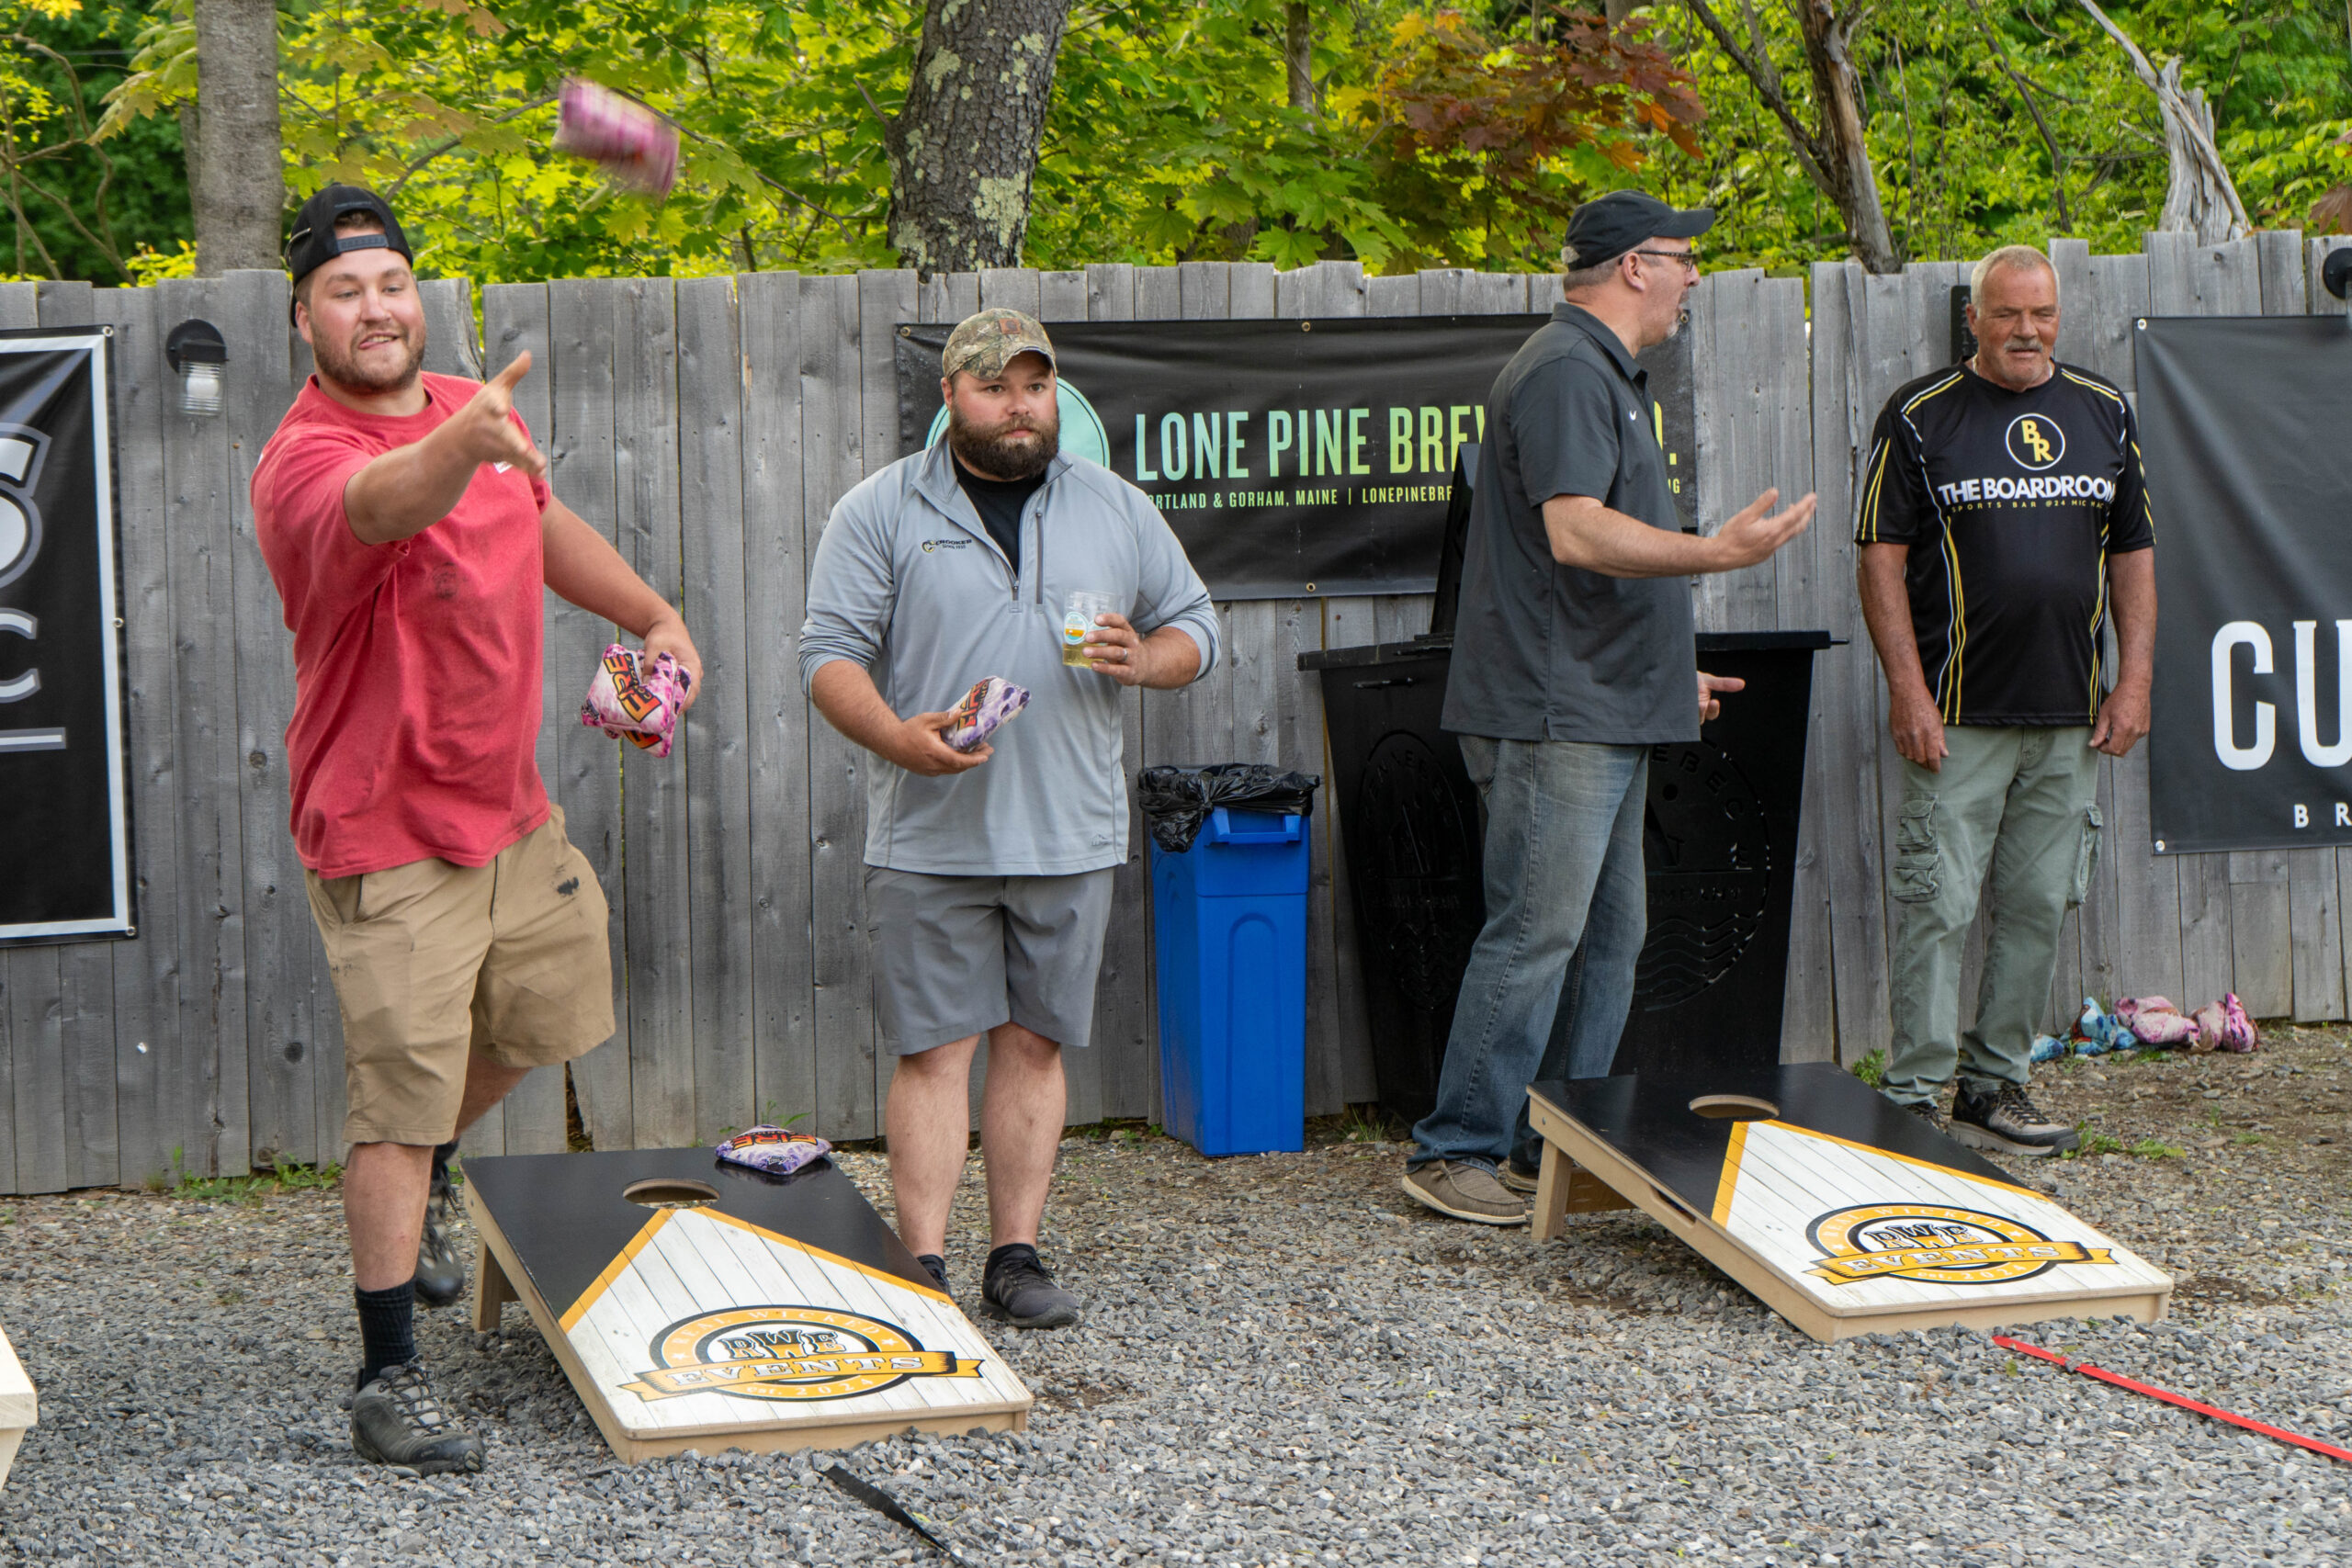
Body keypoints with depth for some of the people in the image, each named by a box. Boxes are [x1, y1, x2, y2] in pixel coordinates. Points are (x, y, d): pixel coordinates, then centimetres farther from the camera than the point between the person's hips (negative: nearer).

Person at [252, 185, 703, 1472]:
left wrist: (653, 615, 18)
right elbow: (382, 502, -48)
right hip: (390, 844, -8)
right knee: (402, 1100, -6)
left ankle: (423, 1183, 50)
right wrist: (462, 446, -67)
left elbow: (548, 526, 24)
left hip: (510, 809, 8)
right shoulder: (303, 461, -23)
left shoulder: (477, 410, 4)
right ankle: (387, 1385, 4)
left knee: (549, 1013, 24)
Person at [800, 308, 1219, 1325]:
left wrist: (1141, 658, -8)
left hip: (1069, 838, 3)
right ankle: (925, 1268, 1)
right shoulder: (881, 512, 2)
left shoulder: (1118, 510, 11)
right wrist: (897, 736, -19)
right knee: (932, 1050, -3)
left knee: (1034, 1045, 6)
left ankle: (1016, 1257, 13)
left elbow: (1194, 627, 15)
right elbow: (829, 652, -2)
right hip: (928, 836, -2)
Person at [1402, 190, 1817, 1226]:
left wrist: (1669, 675, 28)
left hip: (1605, 712, 11)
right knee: (1536, 934, -9)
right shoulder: (1565, 371, -13)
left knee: (1609, 935, 12)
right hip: (1554, 714, -11)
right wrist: (1717, 550, -26)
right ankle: (1456, 1151, -3)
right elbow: (1578, 532, -24)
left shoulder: (1604, 375, 21)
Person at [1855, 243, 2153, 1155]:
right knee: (1936, 908, -6)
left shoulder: (2104, 415, 11)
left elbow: (2133, 556, 15)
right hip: (1958, 717, -4)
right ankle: (1914, 1098, -1)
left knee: (2037, 908, 8)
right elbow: (1881, 560, -4)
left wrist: (2133, 682, 5)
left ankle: (1996, 1084, 19)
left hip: (2069, 720, 5)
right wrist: (1908, 690, -12)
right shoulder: (1919, 418, -2)